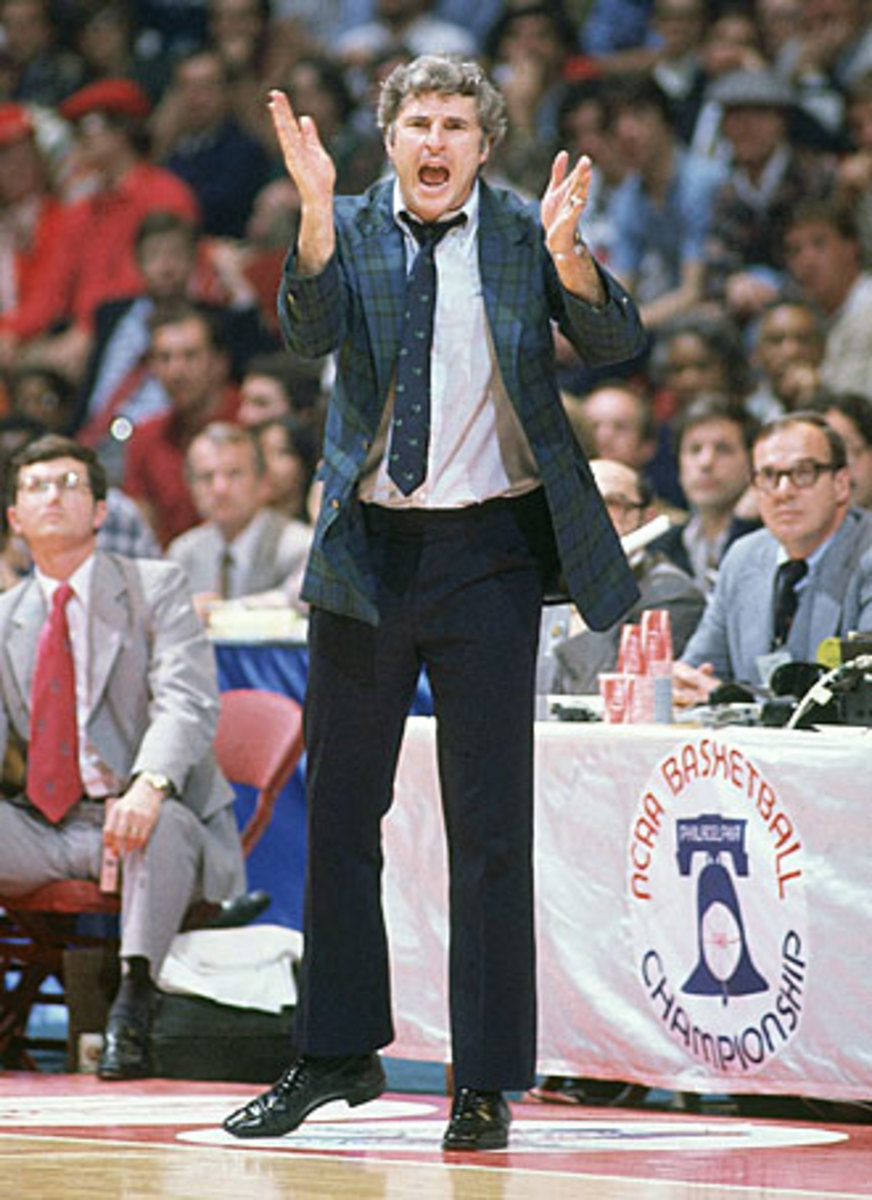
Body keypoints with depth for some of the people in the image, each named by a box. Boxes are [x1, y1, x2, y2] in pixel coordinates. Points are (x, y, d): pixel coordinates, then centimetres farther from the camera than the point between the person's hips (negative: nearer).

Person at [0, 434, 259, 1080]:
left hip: (134, 816, -4)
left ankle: (134, 1002, -42)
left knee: (164, 826, -39)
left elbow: (188, 704, -13)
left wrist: (149, 784, -34)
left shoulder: (157, 588, 2)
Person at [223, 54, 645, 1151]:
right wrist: (315, 211, -33)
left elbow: (618, 343, -13)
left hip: (487, 550, -2)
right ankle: (339, 1052, 23)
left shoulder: (520, 235, -1)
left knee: (490, 823, -1)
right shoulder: (350, 230, 2)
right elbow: (311, 331, -17)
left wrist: (566, 253, -32)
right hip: (367, 546, 2)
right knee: (339, 809, 10)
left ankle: (486, 1084, 5)